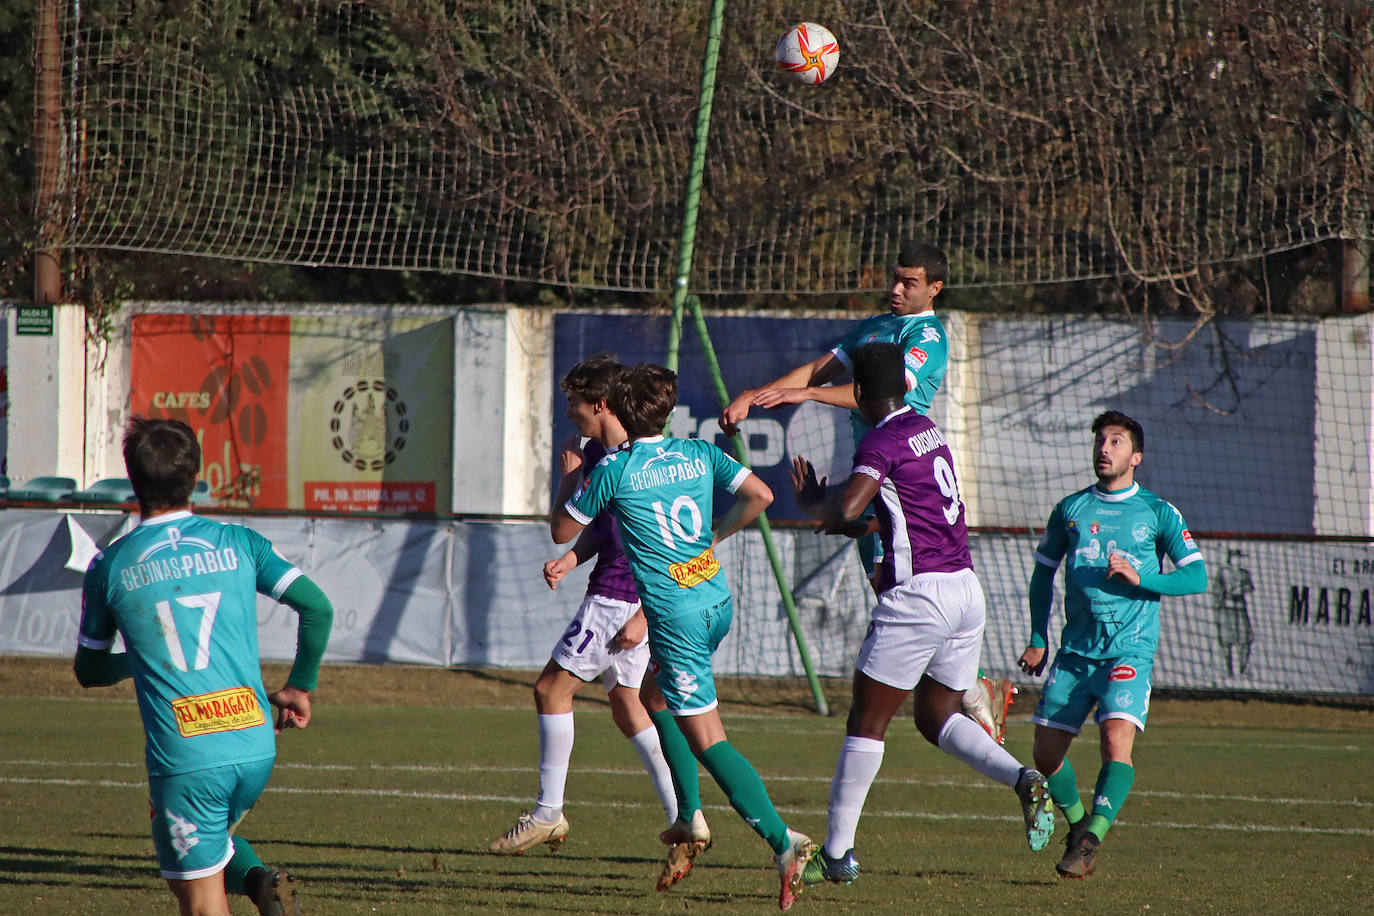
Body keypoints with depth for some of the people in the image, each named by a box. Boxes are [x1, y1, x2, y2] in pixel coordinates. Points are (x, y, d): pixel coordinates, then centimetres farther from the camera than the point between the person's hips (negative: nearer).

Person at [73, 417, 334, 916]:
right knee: (215, 837, 30)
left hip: (184, 759, -3)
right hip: (255, 747, 3)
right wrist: (300, 686, 13)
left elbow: (90, 670, 15)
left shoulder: (109, 567, 3)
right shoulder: (238, 543, 6)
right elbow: (317, 607, -2)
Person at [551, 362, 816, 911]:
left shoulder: (615, 469, -7)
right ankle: (686, 817, 26)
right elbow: (759, 495, -1)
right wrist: (716, 535, 13)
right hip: (718, 602, 7)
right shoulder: (700, 454, 5)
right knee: (658, 696, 29)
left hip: (675, 614, -7)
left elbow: (562, 531, 4)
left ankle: (782, 842, -20)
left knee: (708, 739, -7)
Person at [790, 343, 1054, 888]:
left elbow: (843, 509, -22)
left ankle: (837, 854, 3)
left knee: (867, 722, 1)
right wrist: (861, 526, 33)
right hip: (966, 588, 8)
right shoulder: (926, 430, 15)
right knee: (937, 719, 18)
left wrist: (810, 500, -2)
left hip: (919, 594, -8)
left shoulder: (883, 441, -10)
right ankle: (1024, 779, -6)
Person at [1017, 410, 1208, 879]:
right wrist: (1038, 640, 14)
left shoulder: (1158, 513, 2)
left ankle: (1091, 840, -25)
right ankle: (1078, 826, 25)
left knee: (1116, 740, -24)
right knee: (1046, 751, 1)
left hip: (1130, 649, -4)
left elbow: (1197, 577, -2)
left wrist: (1139, 578, -16)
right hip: (1075, 650, 4)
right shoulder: (1070, 509, 11)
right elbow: (1043, 572, 20)